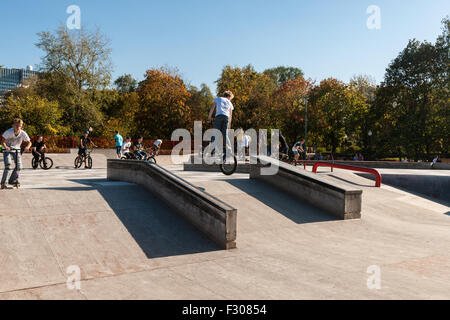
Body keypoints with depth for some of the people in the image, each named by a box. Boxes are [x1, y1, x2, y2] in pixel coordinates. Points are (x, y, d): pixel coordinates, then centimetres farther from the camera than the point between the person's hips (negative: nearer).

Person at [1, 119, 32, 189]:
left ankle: (12, 180, 16)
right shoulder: (8, 132, -24)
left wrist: (27, 147, -35)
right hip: (7, 149, -3)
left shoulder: (23, 133, -19)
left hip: (16, 149, 3)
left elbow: (29, 142, -13)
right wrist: (5, 147, -41)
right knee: (8, 165, -19)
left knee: (19, 167, -7)